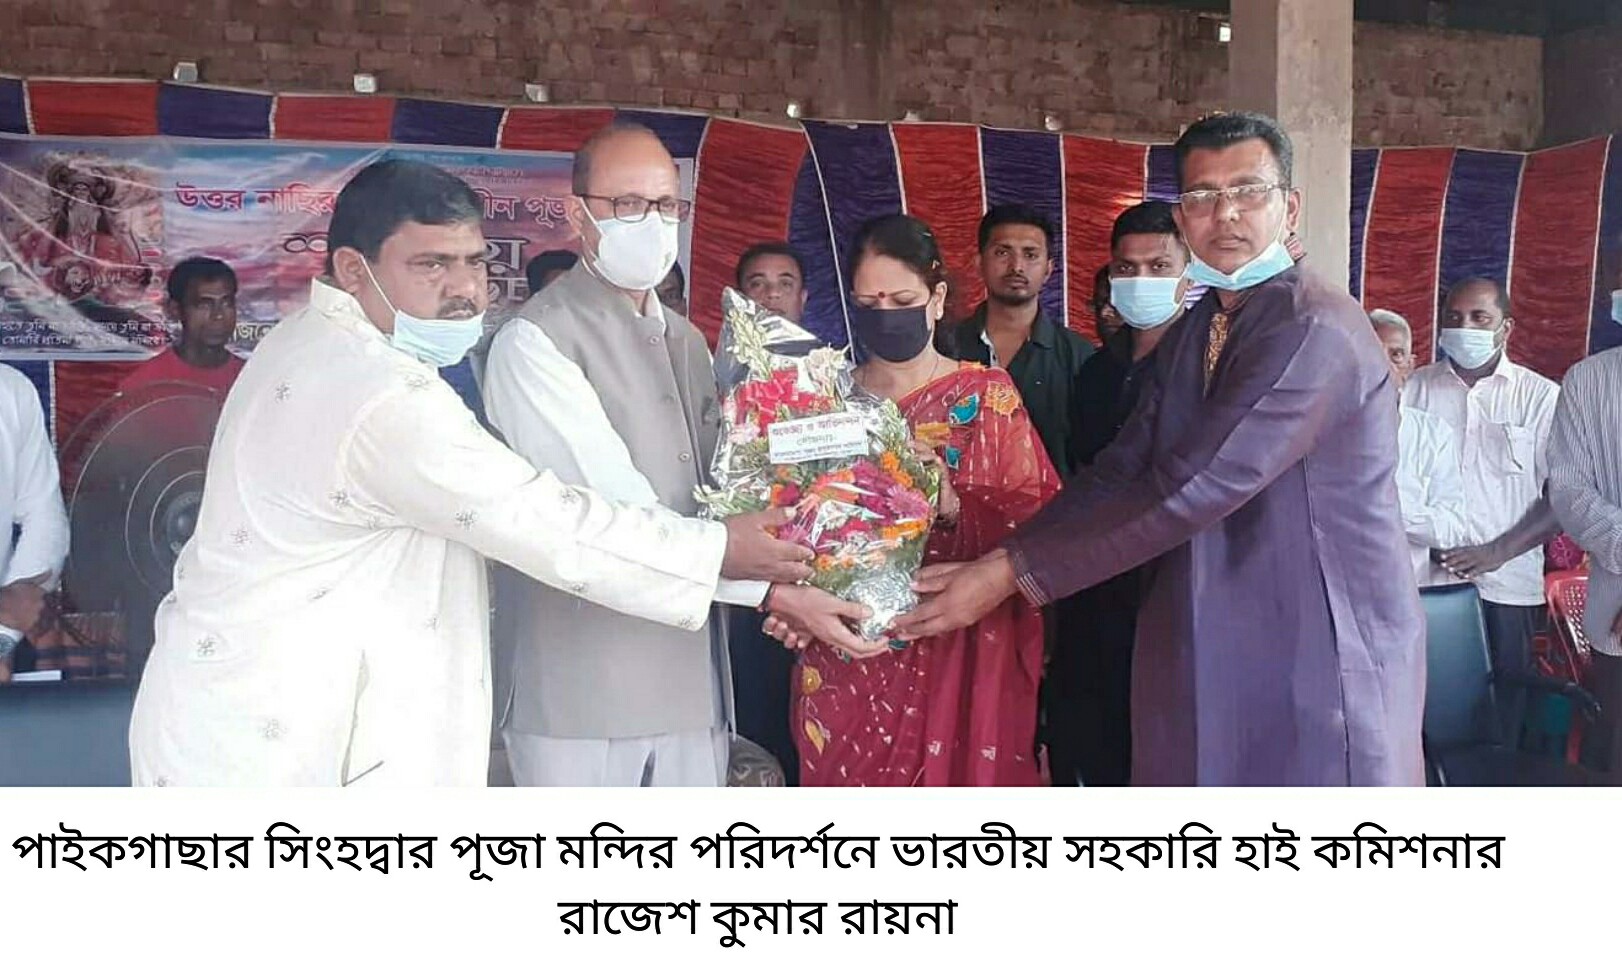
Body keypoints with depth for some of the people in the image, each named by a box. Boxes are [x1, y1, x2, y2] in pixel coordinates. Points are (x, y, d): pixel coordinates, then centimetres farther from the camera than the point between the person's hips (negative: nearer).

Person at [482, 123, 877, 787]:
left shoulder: (686, 340, 17)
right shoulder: (536, 340, -9)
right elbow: (616, 508, -18)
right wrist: (767, 588, -19)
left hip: (690, 676, 7)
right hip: (579, 683, -6)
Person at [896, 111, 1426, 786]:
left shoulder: (1316, 330, -17)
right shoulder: (1190, 333, 11)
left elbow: (1188, 491, -24)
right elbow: (1118, 476, 3)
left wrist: (1012, 571, -22)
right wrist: (990, 564, -10)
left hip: (1322, 665, -7)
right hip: (1207, 660, 7)